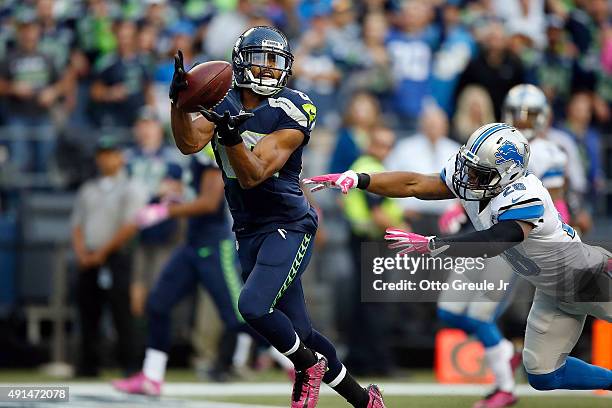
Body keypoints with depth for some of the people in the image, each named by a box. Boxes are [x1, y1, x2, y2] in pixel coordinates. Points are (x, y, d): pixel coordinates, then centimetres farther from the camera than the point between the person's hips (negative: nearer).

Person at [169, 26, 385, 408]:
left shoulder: (291, 112, -13)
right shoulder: (224, 104, 3)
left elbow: (253, 175, -22)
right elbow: (190, 143, -15)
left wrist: (231, 137, -39)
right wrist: (178, 100, -31)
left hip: (289, 227, -6)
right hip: (249, 232, 6)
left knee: (254, 306, -24)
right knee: (298, 332, 9)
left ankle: (309, 366, 4)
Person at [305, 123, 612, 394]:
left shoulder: (523, 197, -36)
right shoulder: (469, 180, -12)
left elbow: (493, 243, -48)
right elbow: (414, 184, -12)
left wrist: (431, 245, -52)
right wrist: (356, 179, -21)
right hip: (553, 294, 8)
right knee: (543, 375, 10)